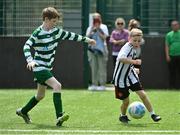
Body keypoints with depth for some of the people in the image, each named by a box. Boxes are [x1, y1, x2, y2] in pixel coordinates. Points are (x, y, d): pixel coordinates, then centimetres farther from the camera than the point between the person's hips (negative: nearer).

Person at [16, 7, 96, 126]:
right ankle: (59, 116, -30)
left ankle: (23, 112, 40)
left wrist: (86, 39, 22)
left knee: (40, 95, 18)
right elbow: (27, 46, -26)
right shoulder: (38, 33, -17)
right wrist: (30, 60, -41)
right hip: (39, 67, -9)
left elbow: (70, 36, 16)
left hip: (47, 68, 9)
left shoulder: (56, 31, 5)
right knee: (57, 86, -25)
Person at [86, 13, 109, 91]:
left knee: (102, 67, -6)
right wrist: (92, 30, -9)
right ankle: (94, 84, 8)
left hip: (101, 49, -3)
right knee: (93, 67, 4)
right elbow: (87, 37, 0)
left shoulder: (103, 27, 3)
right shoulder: (90, 28, 12)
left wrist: (98, 30, -11)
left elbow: (104, 37, -8)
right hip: (92, 49, 4)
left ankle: (102, 84, -5)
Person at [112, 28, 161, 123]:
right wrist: (134, 61, -51)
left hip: (131, 76, 7)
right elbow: (120, 58, -46)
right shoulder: (127, 48, -24)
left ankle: (152, 114, 3)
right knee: (126, 101, 4)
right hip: (121, 79, -7)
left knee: (142, 94, -5)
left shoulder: (133, 49, 3)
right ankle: (123, 116, 33)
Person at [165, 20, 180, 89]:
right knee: (172, 72, 2)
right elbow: (167, 46, 6)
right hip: (171, 56, 1)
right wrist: (167, 56, -3)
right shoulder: (169, 35, 9)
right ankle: (172, 86, 6)